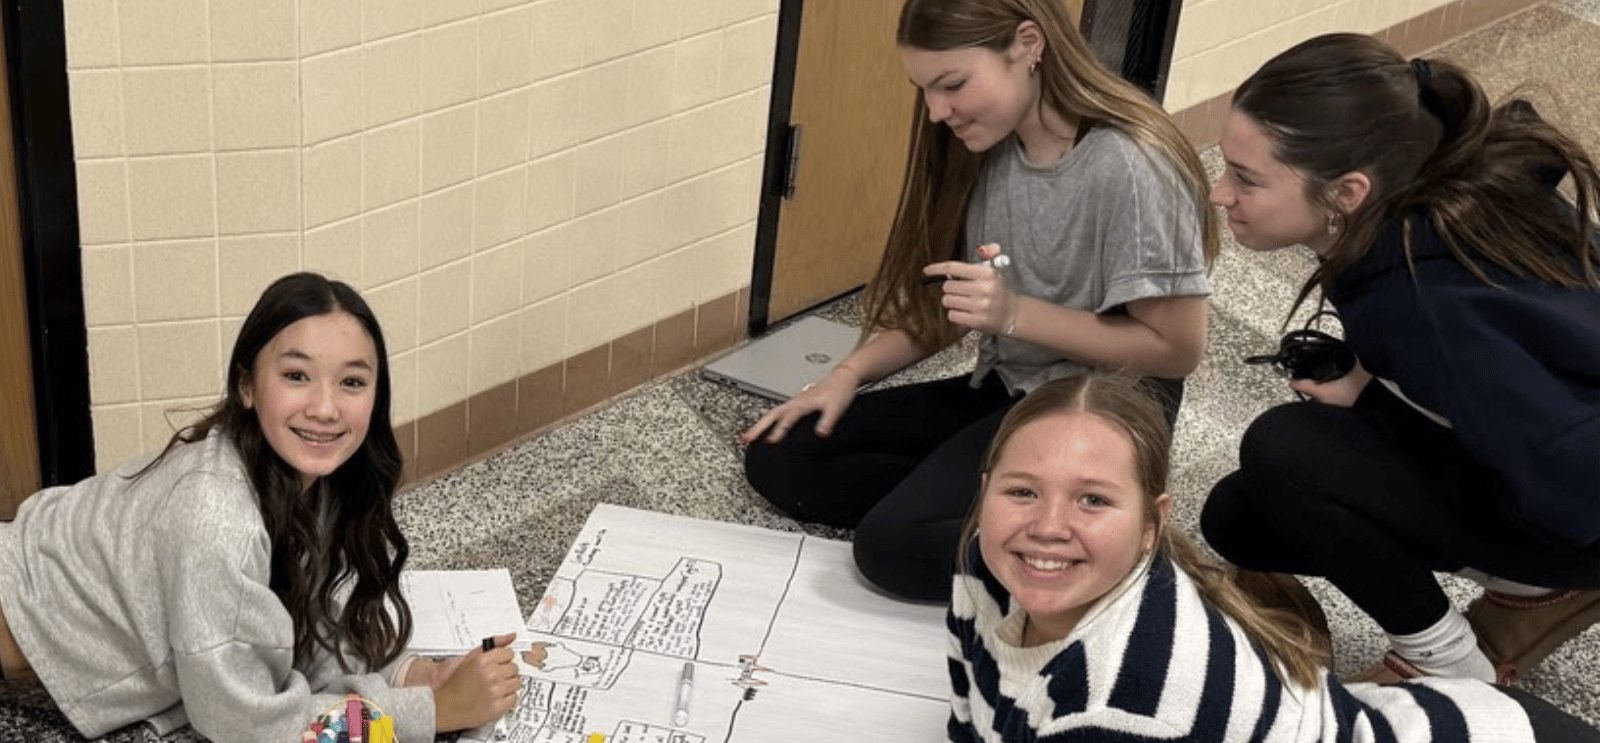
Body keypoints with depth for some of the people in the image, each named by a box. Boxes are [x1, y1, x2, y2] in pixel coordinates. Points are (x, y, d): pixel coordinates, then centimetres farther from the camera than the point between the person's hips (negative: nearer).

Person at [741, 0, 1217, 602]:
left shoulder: (1129, 169, -22)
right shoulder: (989, 151, 1)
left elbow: (1178, 349, -19)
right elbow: (947, 304, 10)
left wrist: (1016, 314, -25)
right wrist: (849, 374, -3)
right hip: (1002, 391, 9)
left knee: (894, 544, -26)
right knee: (779, 458, -3)